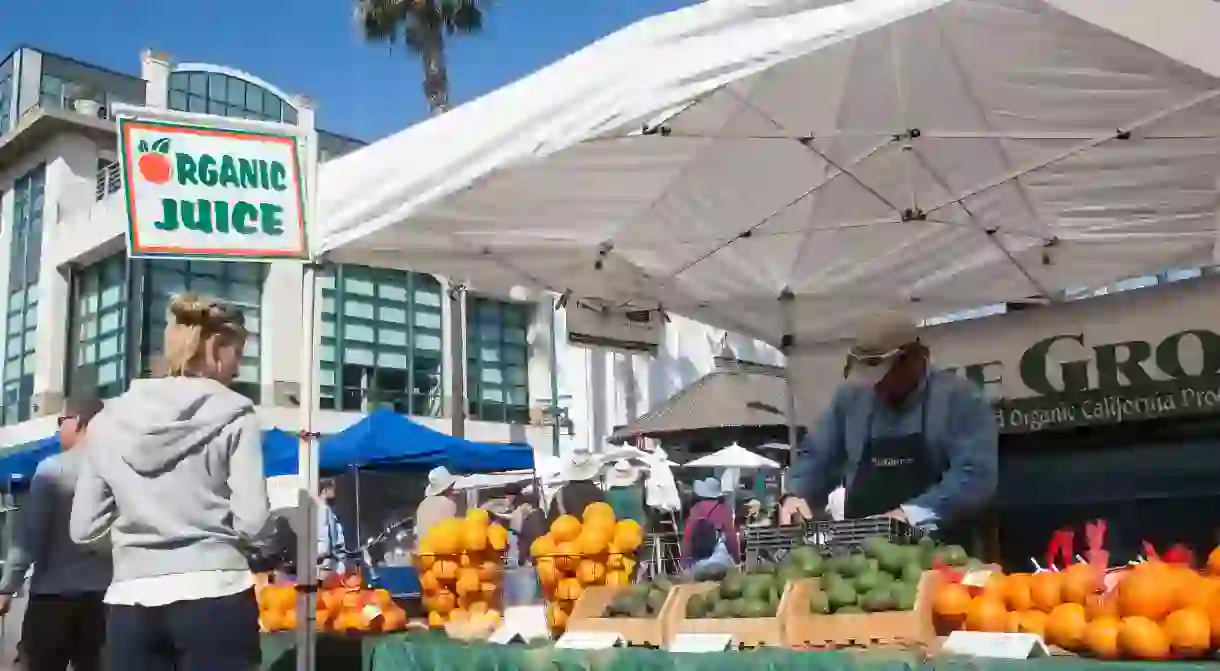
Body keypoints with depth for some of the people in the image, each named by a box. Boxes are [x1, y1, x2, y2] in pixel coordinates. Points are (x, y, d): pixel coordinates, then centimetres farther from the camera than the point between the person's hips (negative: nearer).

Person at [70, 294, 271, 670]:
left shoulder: (110, 420, 7)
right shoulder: (233, 415, -3)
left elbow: (84, 528, 8)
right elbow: (253, 522, -8)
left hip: (131, 602, 4)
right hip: (215, 597, -3)